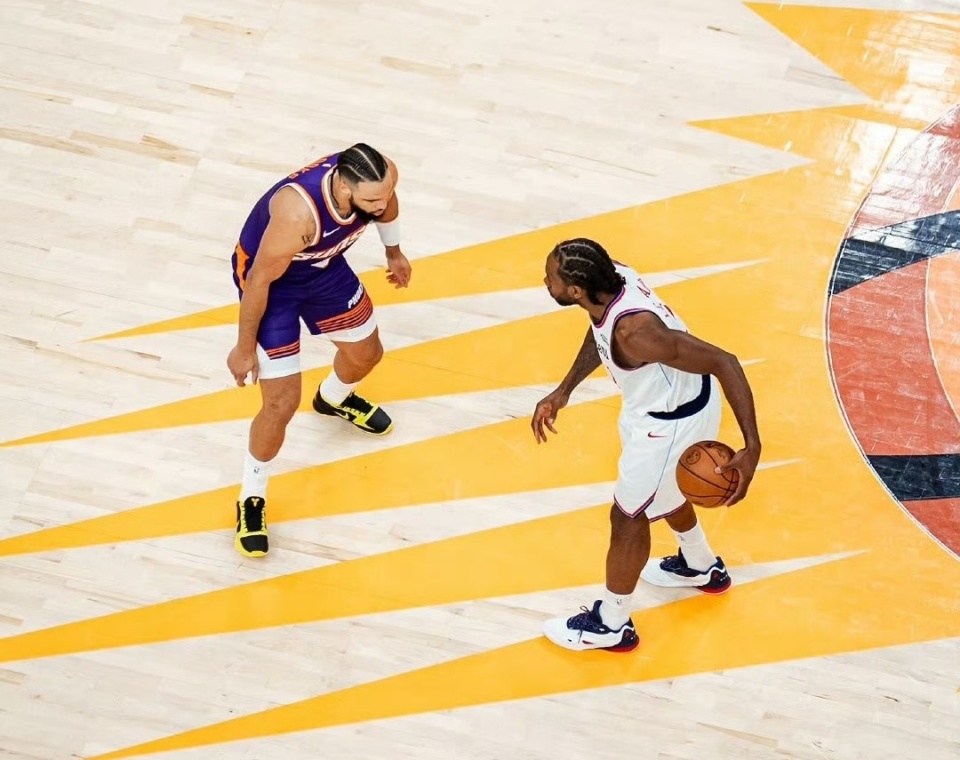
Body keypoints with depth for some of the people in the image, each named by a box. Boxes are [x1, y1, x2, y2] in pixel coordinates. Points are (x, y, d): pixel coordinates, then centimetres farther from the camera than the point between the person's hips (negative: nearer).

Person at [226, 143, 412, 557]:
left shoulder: (381, 175, -27)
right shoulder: (298, 213, -45)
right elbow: (259, 280, -29)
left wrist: (394, 252, 20)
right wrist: (245, 347, -15)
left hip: (323, 264, 6)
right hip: (269, 275, -6)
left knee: (366, 353, 23)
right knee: (282, 402, -8)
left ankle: (333, 399, 61)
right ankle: (251, 499, 18)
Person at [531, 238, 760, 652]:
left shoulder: (634, 331, -41)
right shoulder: (613, 277, -17)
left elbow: (724, 363, -38)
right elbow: (600, 335, 8)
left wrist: (751, 447, -39)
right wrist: (562, 392, 8)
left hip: (673, 423, -9)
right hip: (663, 401, 9)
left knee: (628, 517, 10)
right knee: (661, 491, 32)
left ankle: (610, 624, 32)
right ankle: (702, 567, 59)